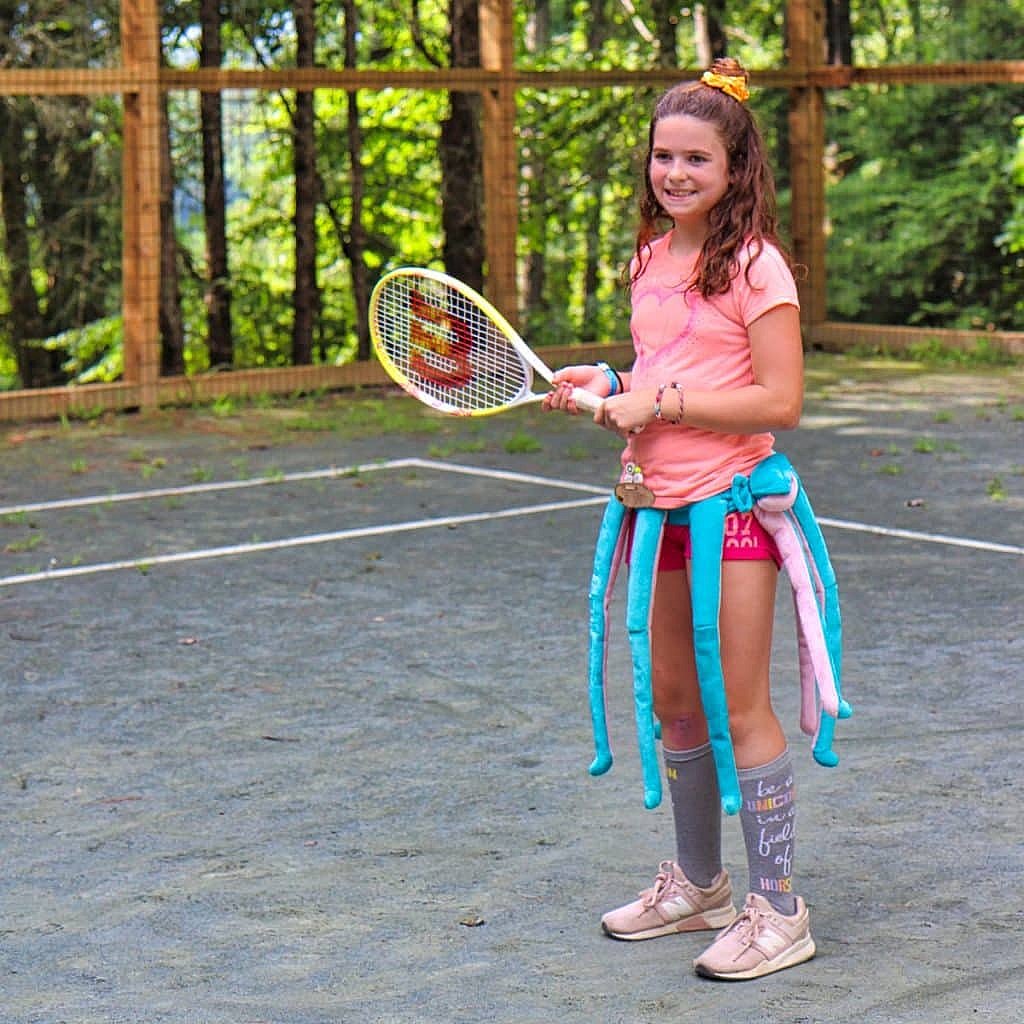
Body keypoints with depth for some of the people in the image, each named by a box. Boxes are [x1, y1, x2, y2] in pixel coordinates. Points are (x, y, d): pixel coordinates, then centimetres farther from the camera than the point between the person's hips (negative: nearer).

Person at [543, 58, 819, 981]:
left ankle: (779, 912, 8)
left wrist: (661, 404, -18)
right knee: (674, 703, 15)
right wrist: (609, 384, 5)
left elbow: (780, 402, -17)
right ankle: (698, 886, 31)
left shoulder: (755, 264, -12)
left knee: (741, 709, -3)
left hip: (732, 505, -7)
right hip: (660, 506, 8)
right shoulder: (651, 259, 11)